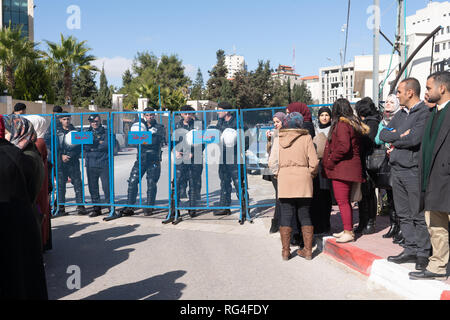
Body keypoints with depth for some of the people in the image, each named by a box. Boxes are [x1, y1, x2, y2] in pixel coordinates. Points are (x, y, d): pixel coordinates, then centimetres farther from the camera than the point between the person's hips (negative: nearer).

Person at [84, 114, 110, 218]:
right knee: (93, 188, 8)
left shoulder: (105, 132, 5)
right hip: (91, 165, 4)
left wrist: (93, 146, -6)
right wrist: (99, 144, -9)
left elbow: (106, 145, -9)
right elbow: (85, 145, 0)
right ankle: (96, 208, 18)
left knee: (107, 187, -7)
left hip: (104, 164, -4)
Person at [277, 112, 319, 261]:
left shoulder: (278, 139, 4)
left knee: (286, 215, 4)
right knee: (305, 215, 8)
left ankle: (285, 251, 7)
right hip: (303, 180, 0)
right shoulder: (306, 138, 0)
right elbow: (314, 163, -4)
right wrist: (310, 175, 12)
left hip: (284, 179, 0)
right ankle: (308, 250, 11)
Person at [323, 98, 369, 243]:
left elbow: (343, 146, -23)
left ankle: (348, 232, -6)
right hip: (351, 168, 10)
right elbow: (355, 148, 16)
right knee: (345, 201, 15)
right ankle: (348, 230, 21)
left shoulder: (341, 124, -12)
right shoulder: (354, 124, 15)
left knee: (342, 201, -7)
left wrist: (330, 161, -13)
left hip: (341, 168, -10)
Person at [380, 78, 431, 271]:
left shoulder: (424, 112, -9)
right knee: (404, 214, 12)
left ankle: (423, 253, 7)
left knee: (419, 215, -2)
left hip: (414, 170, -8)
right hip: (397, 169, 8)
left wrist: (394, 141, -3)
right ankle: (411, 250, 20)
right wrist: (400, 135, -7)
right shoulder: (401, 114, 18)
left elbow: (414, 139, -20)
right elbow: (383, 134, 11)